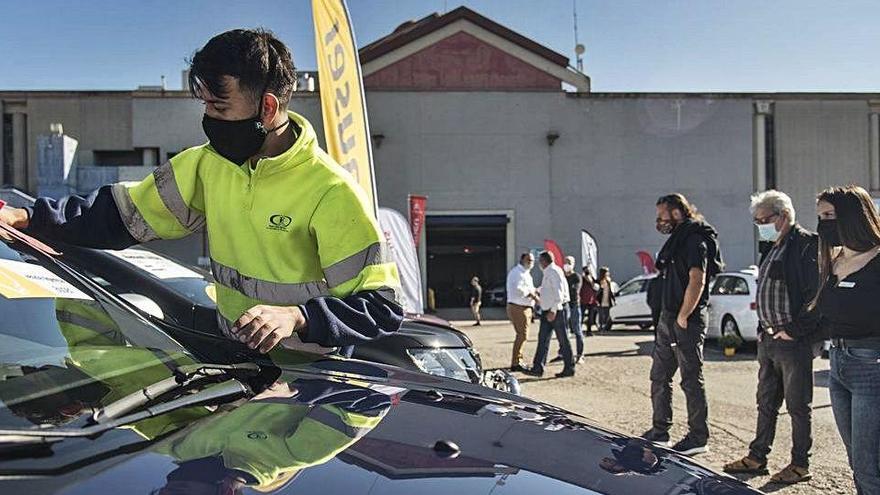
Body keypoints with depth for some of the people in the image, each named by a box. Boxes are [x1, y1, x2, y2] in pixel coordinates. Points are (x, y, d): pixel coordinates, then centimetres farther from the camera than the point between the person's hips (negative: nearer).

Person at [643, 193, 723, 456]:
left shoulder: (695, 241, -14)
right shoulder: (678, 240, 16)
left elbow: (696, 282, -24)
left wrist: (682, 317, -19)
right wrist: (669, 316, 14)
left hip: (687, 321, -10)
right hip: (667, 318, 10)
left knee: (691, 380, -1)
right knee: (659, 377, 14)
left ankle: (698, 438, 9)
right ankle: (660, 431, 25)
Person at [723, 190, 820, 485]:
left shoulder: (807, 244, -12)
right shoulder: (773, 249, 16)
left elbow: (816, 295, -19)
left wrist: (793, 330, -17)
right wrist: (763, 329, 13)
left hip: (795, 341, -9)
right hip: (768, 339, 9)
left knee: (798, 405, 3)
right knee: (766, 403, 15)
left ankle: (800, 465, 15)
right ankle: (757, 458, 24)